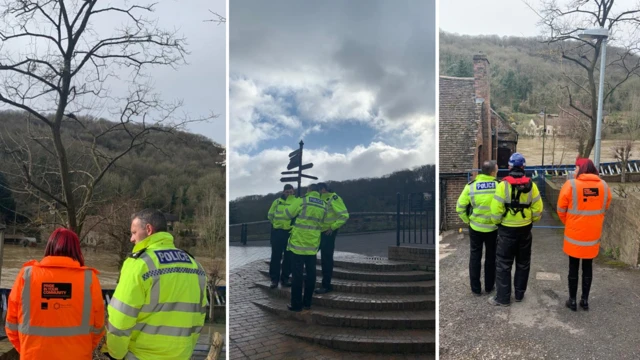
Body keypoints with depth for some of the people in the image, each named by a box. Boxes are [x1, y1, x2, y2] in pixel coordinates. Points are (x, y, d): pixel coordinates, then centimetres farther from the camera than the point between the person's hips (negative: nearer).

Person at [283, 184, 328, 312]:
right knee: (311, 273, 12)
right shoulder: (324, 206, 4)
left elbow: (287, 213, -3)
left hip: (298, 243, -4)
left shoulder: (301, 201, -10)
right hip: (313, 244, 4)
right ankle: (307, 303, 19)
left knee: (297, 274, 2)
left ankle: (296, 304, 6)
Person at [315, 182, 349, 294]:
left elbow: (344, 215, -18)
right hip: (319, 232, 8)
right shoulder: (320, 199, 11)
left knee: (326, 259, -4)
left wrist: (333, 227, -18)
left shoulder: (334, 198, -14)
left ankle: (326, 285, 5)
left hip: (328, 233, -8)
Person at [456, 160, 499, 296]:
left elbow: (460, 207, -8)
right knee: (491, 257, 17)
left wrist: (467, 220, 7)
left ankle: (476, 289, 18)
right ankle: (489, 287, 28)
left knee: (475, 257, 13)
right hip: (493, 228, 0)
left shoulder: (471, 186, -10)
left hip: (475, 228, 0)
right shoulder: (499, 186, -12)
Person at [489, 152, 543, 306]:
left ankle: (503, 297, 8)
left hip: (507, 230, -4)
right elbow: (538, 209, -1)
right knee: (523, 263, 17)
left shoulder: (504, 185, -16)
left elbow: (496, 209, -17)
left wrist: (497, 222, 2)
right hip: (525, 229, 4)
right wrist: (531, 221, 16)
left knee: (503, 264, 4)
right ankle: (519, 294, 27)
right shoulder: (531, 185, -4)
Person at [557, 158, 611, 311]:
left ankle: (572, 300, 16)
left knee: (573, 267, 9)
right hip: (593, 234, 3)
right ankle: (585, 300, 23)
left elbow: (561, 210, -5)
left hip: (574, 234, -3)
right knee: (588, 267, 15)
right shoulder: (604, 186, -2)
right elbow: (605, 208, 11)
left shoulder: (571, 185, -14)